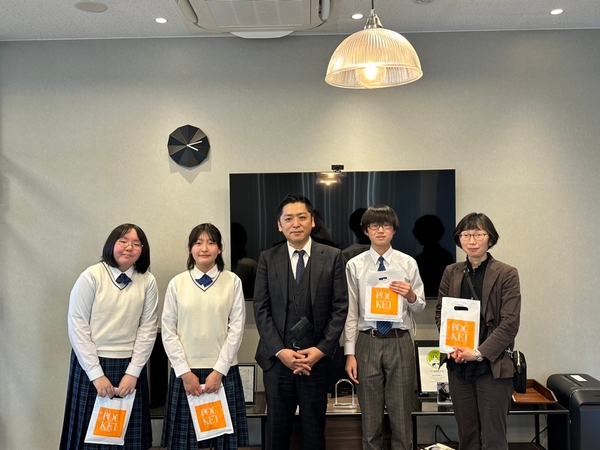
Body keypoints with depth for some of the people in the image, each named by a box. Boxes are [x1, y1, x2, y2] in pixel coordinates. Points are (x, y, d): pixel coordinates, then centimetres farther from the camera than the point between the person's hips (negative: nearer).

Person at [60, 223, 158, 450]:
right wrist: (97, 374, -11)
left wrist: (133, 372, -7)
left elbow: (148, 329, -1)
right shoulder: (91, 276, -9)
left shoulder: (148, 281, -2)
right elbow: (77, 326, -9)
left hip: (130, 366, 2)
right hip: (92, 364, -2)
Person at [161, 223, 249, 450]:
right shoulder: (177, 283, 1)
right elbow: (168, 332, 0)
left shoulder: (232, 281, -2)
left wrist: (219, 371, -8)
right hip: (185, 371, 1)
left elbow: (236, 329, -3)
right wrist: (184, 372, -6)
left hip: (223, 371, 0)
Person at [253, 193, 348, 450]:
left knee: (314, 428, 12)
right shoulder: (267, 258, 3)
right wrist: (280, 351, -10)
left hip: (317, 358, 0)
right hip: (277, 358, 1)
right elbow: (261, 309, -1)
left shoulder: (333, 257, 1)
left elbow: (340, 308, -2)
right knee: (277, 428, 12)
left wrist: (321, 349, -10)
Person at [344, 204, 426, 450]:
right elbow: (351, 311, 1)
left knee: (401, 414, 9)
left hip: (400, 342, 0)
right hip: (367, 342, 0)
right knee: (370, 418, 12)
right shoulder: (355, 265, 0)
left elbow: (419, 306, 8)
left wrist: (410, 296, -15)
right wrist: (350, 353, -3)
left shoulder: (408, 263, 2)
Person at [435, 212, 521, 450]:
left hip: (492, 366, -4)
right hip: (458, 366, 4)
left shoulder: (506, 274, -6)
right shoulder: (451, 273, 6)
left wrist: (479, 352, -15)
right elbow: (440, 312, 11)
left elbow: (510, 323, -10)